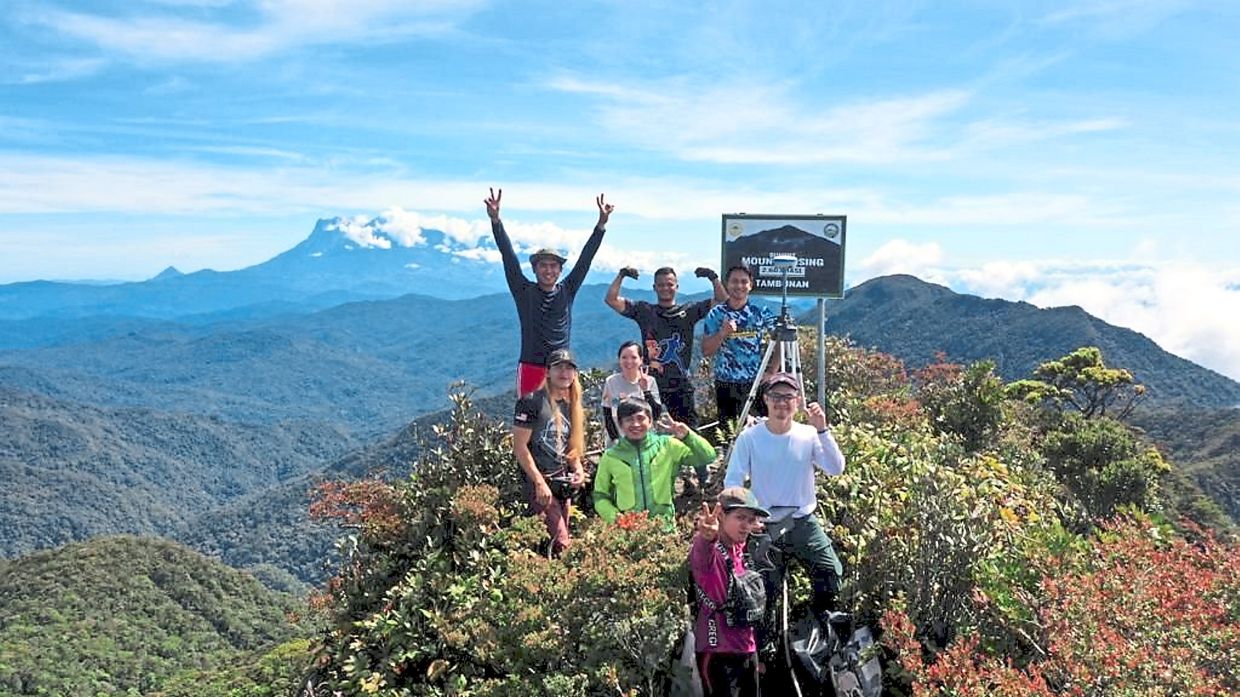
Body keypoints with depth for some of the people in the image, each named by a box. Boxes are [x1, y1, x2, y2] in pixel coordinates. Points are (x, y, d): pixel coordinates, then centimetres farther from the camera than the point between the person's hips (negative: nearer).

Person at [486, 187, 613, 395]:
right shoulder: (524, 292, 4)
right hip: (530, 366, -2)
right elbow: (509, 257, -3)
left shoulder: (567, 292, 9)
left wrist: (602, 223, 3)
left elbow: (586, 258, 7)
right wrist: (495, 220, -11)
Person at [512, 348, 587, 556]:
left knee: (562, 538, 11)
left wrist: (578, 469, 2)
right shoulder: (532, 402, -11)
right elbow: (519, 447, -14)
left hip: (562, 483, 8)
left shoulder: (571, 405, 12)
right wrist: (540, 483, -17)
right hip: (539, 482, -8)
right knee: (559, 543, -13)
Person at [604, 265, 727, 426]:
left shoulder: (689, 311, 9)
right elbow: (610, 300, 4)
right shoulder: (644, 311, 8)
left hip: (682, 387, 0)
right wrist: (621, 276, -6)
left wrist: (713, 278, -8)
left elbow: (722, 300, 5)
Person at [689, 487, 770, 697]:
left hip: (747, 650, 8)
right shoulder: (709, 551, -16)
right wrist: (705, 537, -63)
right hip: (717, 652, -8)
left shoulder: (739, 551, 8)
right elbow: (701, 554, -42)